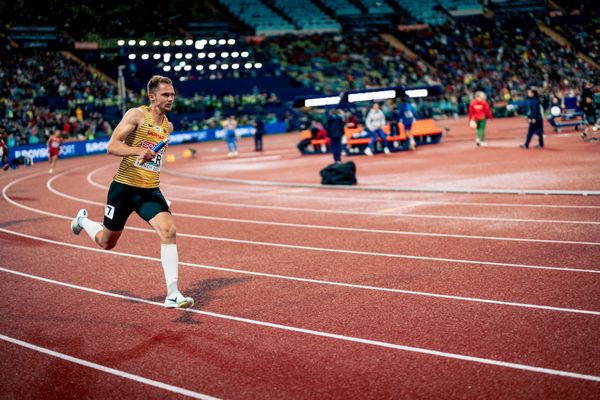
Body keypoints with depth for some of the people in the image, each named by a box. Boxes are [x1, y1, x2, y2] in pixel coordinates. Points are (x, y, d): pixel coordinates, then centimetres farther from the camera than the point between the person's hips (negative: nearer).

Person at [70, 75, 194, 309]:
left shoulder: (168, 126, 9)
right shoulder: (136, 115, -11)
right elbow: (112, 147, -20)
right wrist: (138, 151, -34)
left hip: (150, 191, 4)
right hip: (124, 187, -4)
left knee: (168, 231, -19)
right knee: (107, 242, 12)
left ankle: (173, 295, -18)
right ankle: (83, 220, 47)